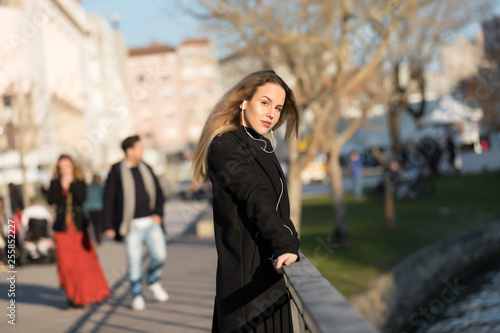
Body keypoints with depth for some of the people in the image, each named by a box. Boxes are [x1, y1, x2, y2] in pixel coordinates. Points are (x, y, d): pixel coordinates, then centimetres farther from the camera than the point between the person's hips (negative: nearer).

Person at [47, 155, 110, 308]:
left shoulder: (79, 182, 4)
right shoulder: (55, 183, 5)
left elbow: (82, 198, -12)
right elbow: (50, 200, -8)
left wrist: (71, 184, -14)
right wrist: (62, 186, -15)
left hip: (79, 226, 0)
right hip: (62, 228, 0)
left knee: (85, 260, -2)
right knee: (65, 263, -6)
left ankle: (87, 294, 14)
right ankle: (71, 294, 8)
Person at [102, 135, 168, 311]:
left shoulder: (146, 169, 10)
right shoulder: (116, 171, -4)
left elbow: (158, 192, 16)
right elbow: (108, 200, -4)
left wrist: (158, 213, 1)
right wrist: (108, 226, -7)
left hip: (151, 222, 3)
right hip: (132, 225, -3)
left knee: (160, 255, -7)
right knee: (134, 261, 1)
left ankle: (154, 282, 21)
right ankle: (137, 296, 17)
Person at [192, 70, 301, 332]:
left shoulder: (263, 147, 18)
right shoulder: (225, 146, -10)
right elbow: (255, 198, -22)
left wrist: (290, 241, 3)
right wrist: (283, 245, -32)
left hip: (270, 275, 9)